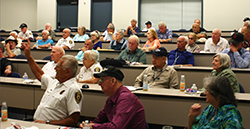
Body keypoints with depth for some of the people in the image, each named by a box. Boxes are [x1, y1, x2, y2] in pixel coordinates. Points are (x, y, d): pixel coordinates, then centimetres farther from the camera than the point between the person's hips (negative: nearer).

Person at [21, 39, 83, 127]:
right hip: (35, 124, 8)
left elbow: (74, 120, -17)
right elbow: (40, 74, 39)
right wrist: (28, 56, 38)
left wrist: (47, 123, -18)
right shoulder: (55, 82, 17)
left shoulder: (73, 89, -11)